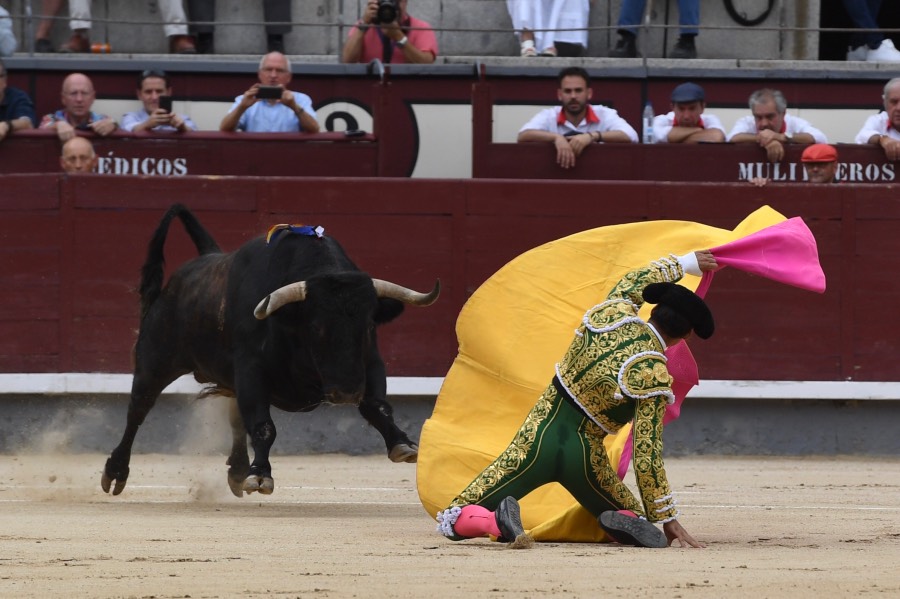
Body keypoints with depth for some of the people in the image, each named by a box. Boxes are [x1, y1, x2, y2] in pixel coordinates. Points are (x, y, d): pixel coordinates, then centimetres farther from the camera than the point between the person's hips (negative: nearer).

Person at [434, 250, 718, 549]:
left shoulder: (611, 311, -5)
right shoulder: (653, 376, -16)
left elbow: (633, 282, 21)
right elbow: (646, 456, -16)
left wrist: (685, 263, 36)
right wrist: (667, 518, -8)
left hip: (541, 436, 3)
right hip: (583, 455, -3)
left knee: (453, 519, 7)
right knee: (637, 516, 25)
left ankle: (500, 521, -29)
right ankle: (628, 521, -13)